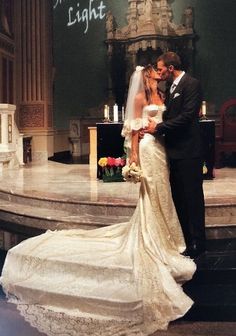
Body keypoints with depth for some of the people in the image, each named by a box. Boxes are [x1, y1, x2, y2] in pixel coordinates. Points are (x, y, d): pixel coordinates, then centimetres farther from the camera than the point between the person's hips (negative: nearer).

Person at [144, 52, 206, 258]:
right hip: (175, 150, 9)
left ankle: (197, 243, 8)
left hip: (188, 151, -9)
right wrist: (156, 126, 0)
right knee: (178, 197, 14)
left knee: (192, 197, -1)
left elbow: (186, 117, -20)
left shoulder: (191, 84, -12)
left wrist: (159, 127, -15)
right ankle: (183, 237, 26)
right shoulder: (172, 88, 16)